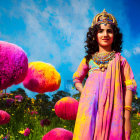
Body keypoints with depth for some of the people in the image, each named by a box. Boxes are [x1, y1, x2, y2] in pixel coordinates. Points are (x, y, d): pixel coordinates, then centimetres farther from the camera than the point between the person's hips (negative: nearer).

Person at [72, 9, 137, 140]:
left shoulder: (120, 60, 11)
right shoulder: (89, 59, 17)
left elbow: (129, 85, 5)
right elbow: (77, 79, 26)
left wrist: (127, 116, -4)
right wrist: (83, 92, 4)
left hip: (113, 109, -1)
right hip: (90, 109, 1)